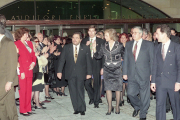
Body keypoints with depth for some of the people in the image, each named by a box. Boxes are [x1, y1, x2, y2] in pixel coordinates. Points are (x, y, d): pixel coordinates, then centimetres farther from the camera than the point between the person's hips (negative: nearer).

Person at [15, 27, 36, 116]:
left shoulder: (29, 43, 16)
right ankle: (22, 110, 6)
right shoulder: (17, 44, -5)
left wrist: (33, 62, -1)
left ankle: (28, 108, 17)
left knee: (29, 90, 8)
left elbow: (33, 55, 20)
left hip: (29, 70, 6)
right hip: (22, 71, -6)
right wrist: (21, 72, -13)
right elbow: (16, 59, -9)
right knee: (23, 90, -2)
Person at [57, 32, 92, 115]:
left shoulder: (85, 48, 2)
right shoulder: (66, 48, 5)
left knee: (80, 91, -2)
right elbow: (61, 60, 4)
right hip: (70, 73, 2)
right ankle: (76, 109, 12)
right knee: (73, 92, 4)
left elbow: (88, 61, 3)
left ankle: (81, 109, 9)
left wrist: (89, 73, -1)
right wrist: (59, 71, -3)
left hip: (80, 74, -2)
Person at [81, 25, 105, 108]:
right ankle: (92, 97, 26)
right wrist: (86, 46, -11)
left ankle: (96, 102, 13)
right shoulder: (84, 41, 9)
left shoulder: (101, 41, 2)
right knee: (87, 83, 1)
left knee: (97, 83, 1)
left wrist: (103, 67, -7)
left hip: (97, 65, -2)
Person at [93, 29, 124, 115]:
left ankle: (117, 107, 17)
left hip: (117, 70, -3)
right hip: (107, 70, 3)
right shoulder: (104, 46, 5)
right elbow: (98, 56, 7)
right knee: (108, 88, -1)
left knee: (117, 89, 3)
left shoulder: (119, 46, -5)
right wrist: (94, 49, -4)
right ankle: (110, 107, 8)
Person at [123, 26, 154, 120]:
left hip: (144, 75, -3)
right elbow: (126, 59, 11)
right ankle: (137, 107, 31)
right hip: (132, 75, 3)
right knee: (130, 93, 0)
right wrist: (125, 73, 6)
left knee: (144, 96, 4)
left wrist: (152, 74, -6)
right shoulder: (128, 44, 10)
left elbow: (152, 60, -1)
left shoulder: (149, 45, 0)